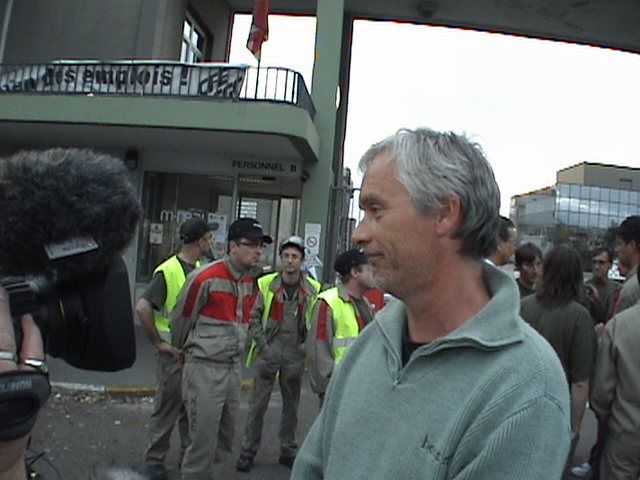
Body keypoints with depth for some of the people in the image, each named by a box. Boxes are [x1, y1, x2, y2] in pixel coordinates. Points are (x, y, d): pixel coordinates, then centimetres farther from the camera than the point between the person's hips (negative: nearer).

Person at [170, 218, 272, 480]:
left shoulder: (248, 281, 7)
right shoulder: (206, 277, -16)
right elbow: (181, 319, -5)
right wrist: (184, 351, 11)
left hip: (233, 368, 7)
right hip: (205, 369, -7)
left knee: (225, 440, 18)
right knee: (203, 442, 0)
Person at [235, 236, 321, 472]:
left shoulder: (312, 289, -1)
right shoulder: (266, 284, -3)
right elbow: (254, 318, 1)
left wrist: (307, 344, -6)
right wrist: (263, 344, -7)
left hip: (295, 356, 1)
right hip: (267, 353, -1)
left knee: (291, 406, 15)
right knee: (257, 405, 6)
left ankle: (288, 451, 30)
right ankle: (248, 451, 20)